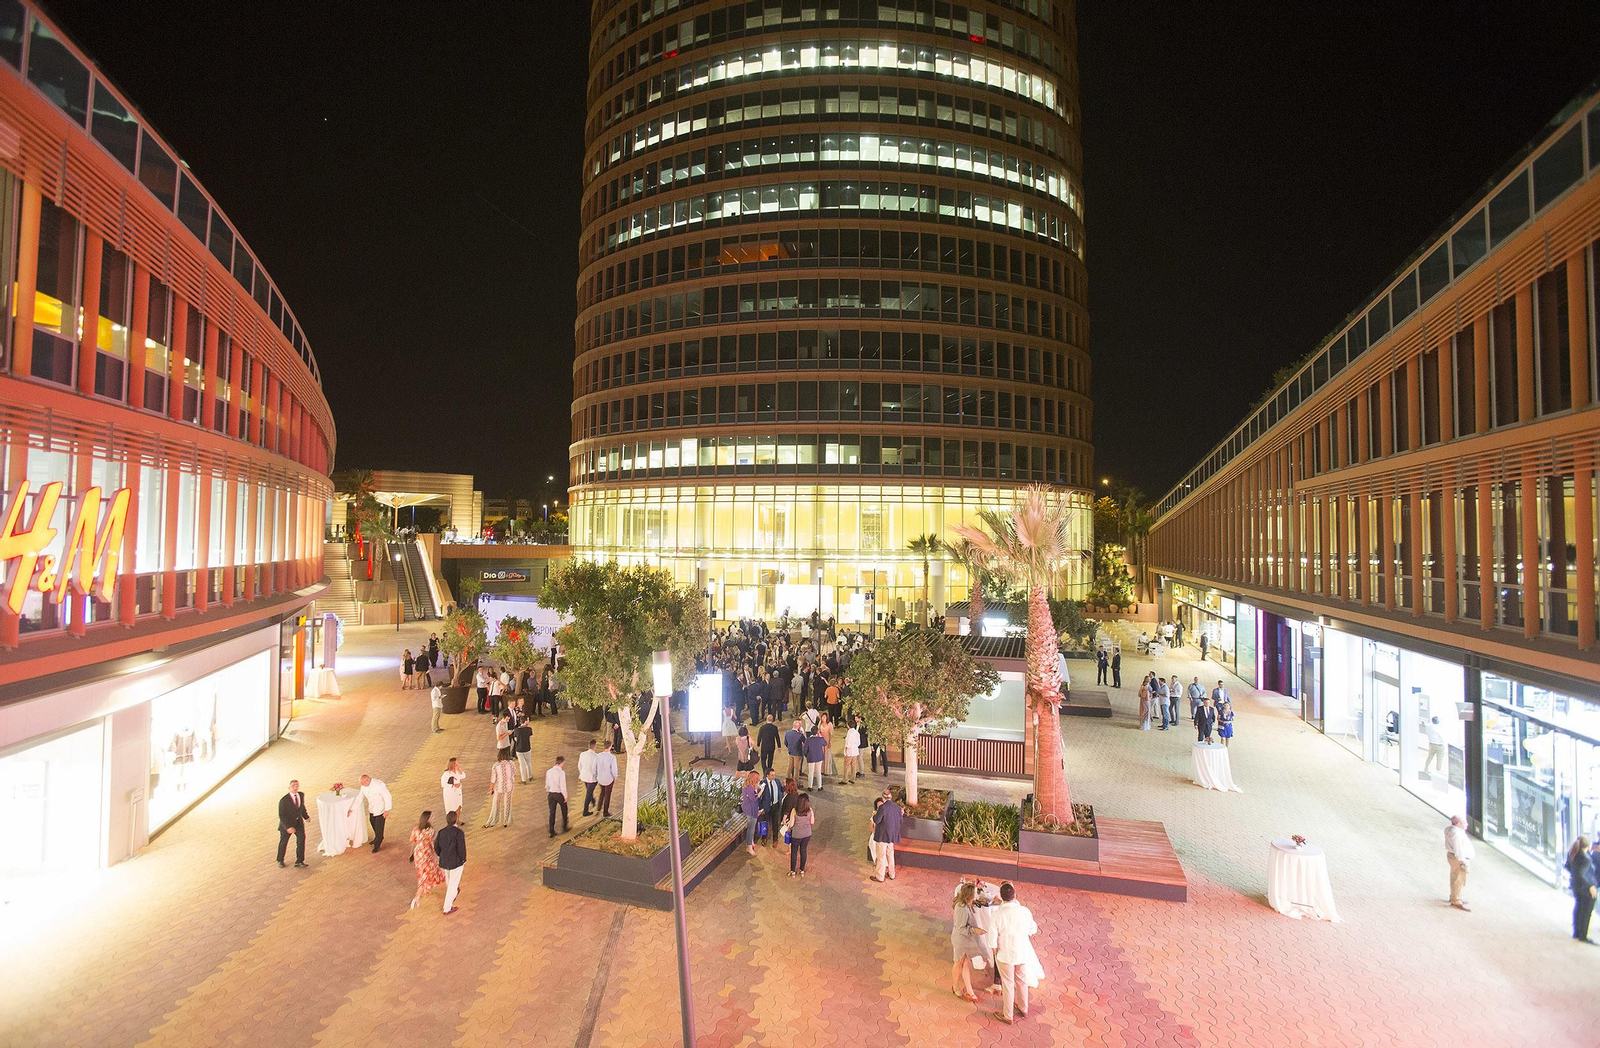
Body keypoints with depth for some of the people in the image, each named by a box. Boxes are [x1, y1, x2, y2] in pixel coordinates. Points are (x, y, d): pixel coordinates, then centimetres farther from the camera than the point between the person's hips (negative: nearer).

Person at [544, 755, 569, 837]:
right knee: (564, 811, 19)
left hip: (551, 794, 4)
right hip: (559, 794, -4)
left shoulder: (549, 772, -2)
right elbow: (563, 786, -19)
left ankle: (552, 831, 16)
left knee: (552, 813, 12)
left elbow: (547, 784, 7)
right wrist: (565, 796, -9)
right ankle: (564, 828, 30)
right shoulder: (561, 772, -20)